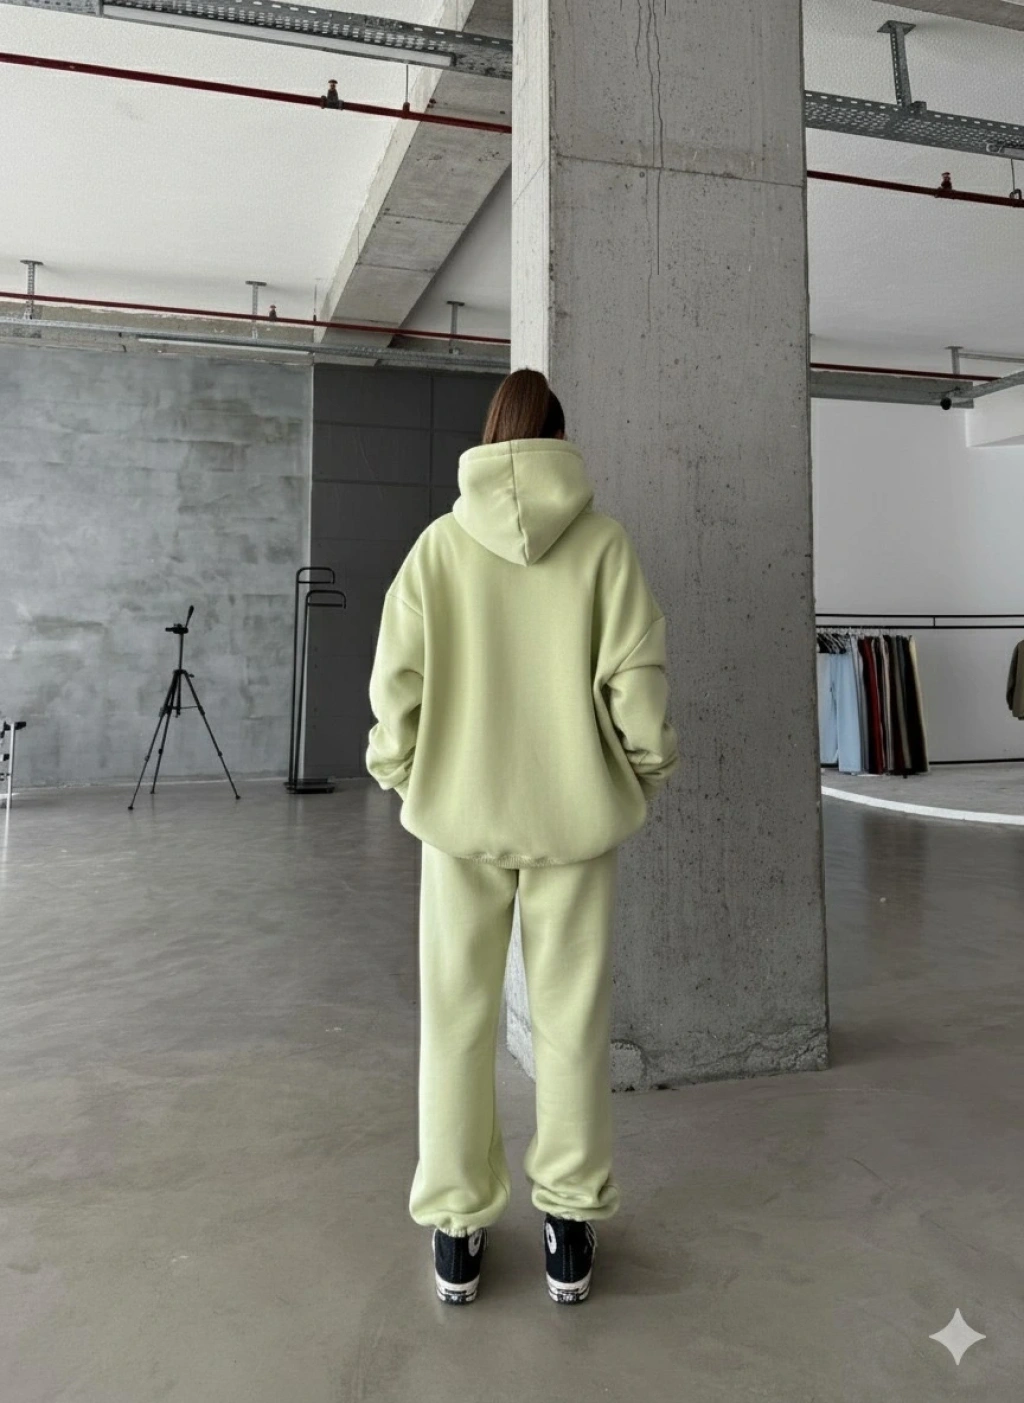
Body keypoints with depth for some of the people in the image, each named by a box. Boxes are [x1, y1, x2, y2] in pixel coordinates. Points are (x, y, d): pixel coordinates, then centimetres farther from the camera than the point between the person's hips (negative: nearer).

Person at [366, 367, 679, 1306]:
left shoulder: (441, 542, -2)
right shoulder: (601, 540, -4)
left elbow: (398, 677, -4)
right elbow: (635, 674, -7)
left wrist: (400, 774, 11)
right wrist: (648, 767, 9)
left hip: (462, 811, 0)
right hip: (575, 812, 0)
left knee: (457, 1015, 11)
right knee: (573, 1016, 11)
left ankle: (456, 1228, 24)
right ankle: (571, 1225, 24)